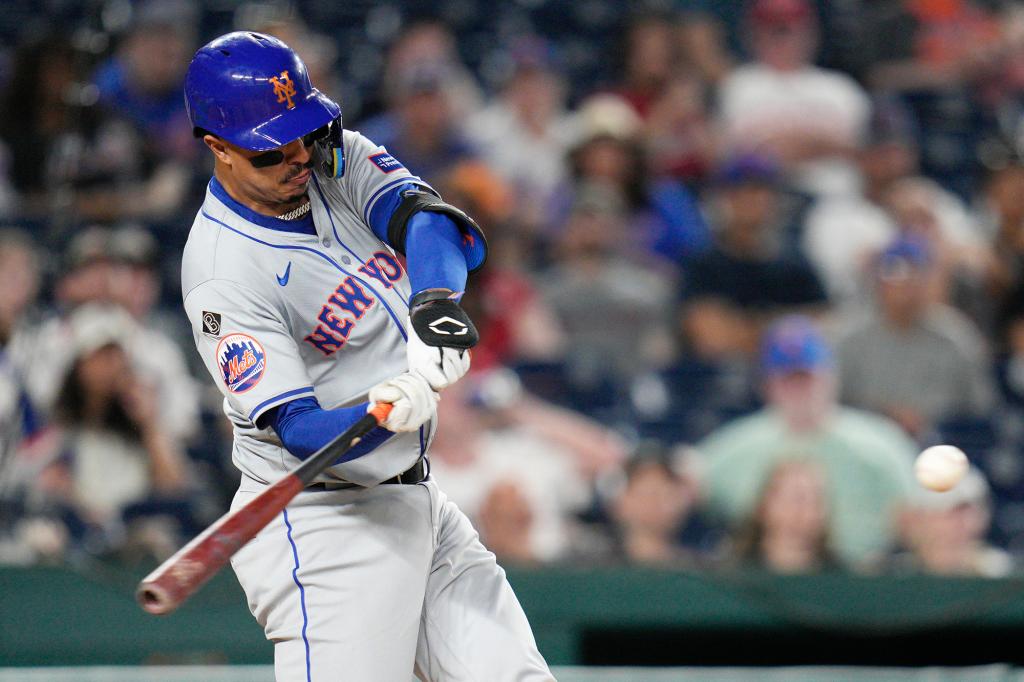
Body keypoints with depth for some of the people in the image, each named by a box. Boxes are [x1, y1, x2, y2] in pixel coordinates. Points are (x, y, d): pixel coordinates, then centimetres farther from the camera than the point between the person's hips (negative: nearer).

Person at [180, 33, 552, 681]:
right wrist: (387, 411, -44)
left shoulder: (339, 158, 2)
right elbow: (299, 431, -24)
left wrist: (437, 299, -38)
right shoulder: (223, 271, -20)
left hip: (418, 502, 8)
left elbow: (424, 215, -17)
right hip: (320, 527, -8)